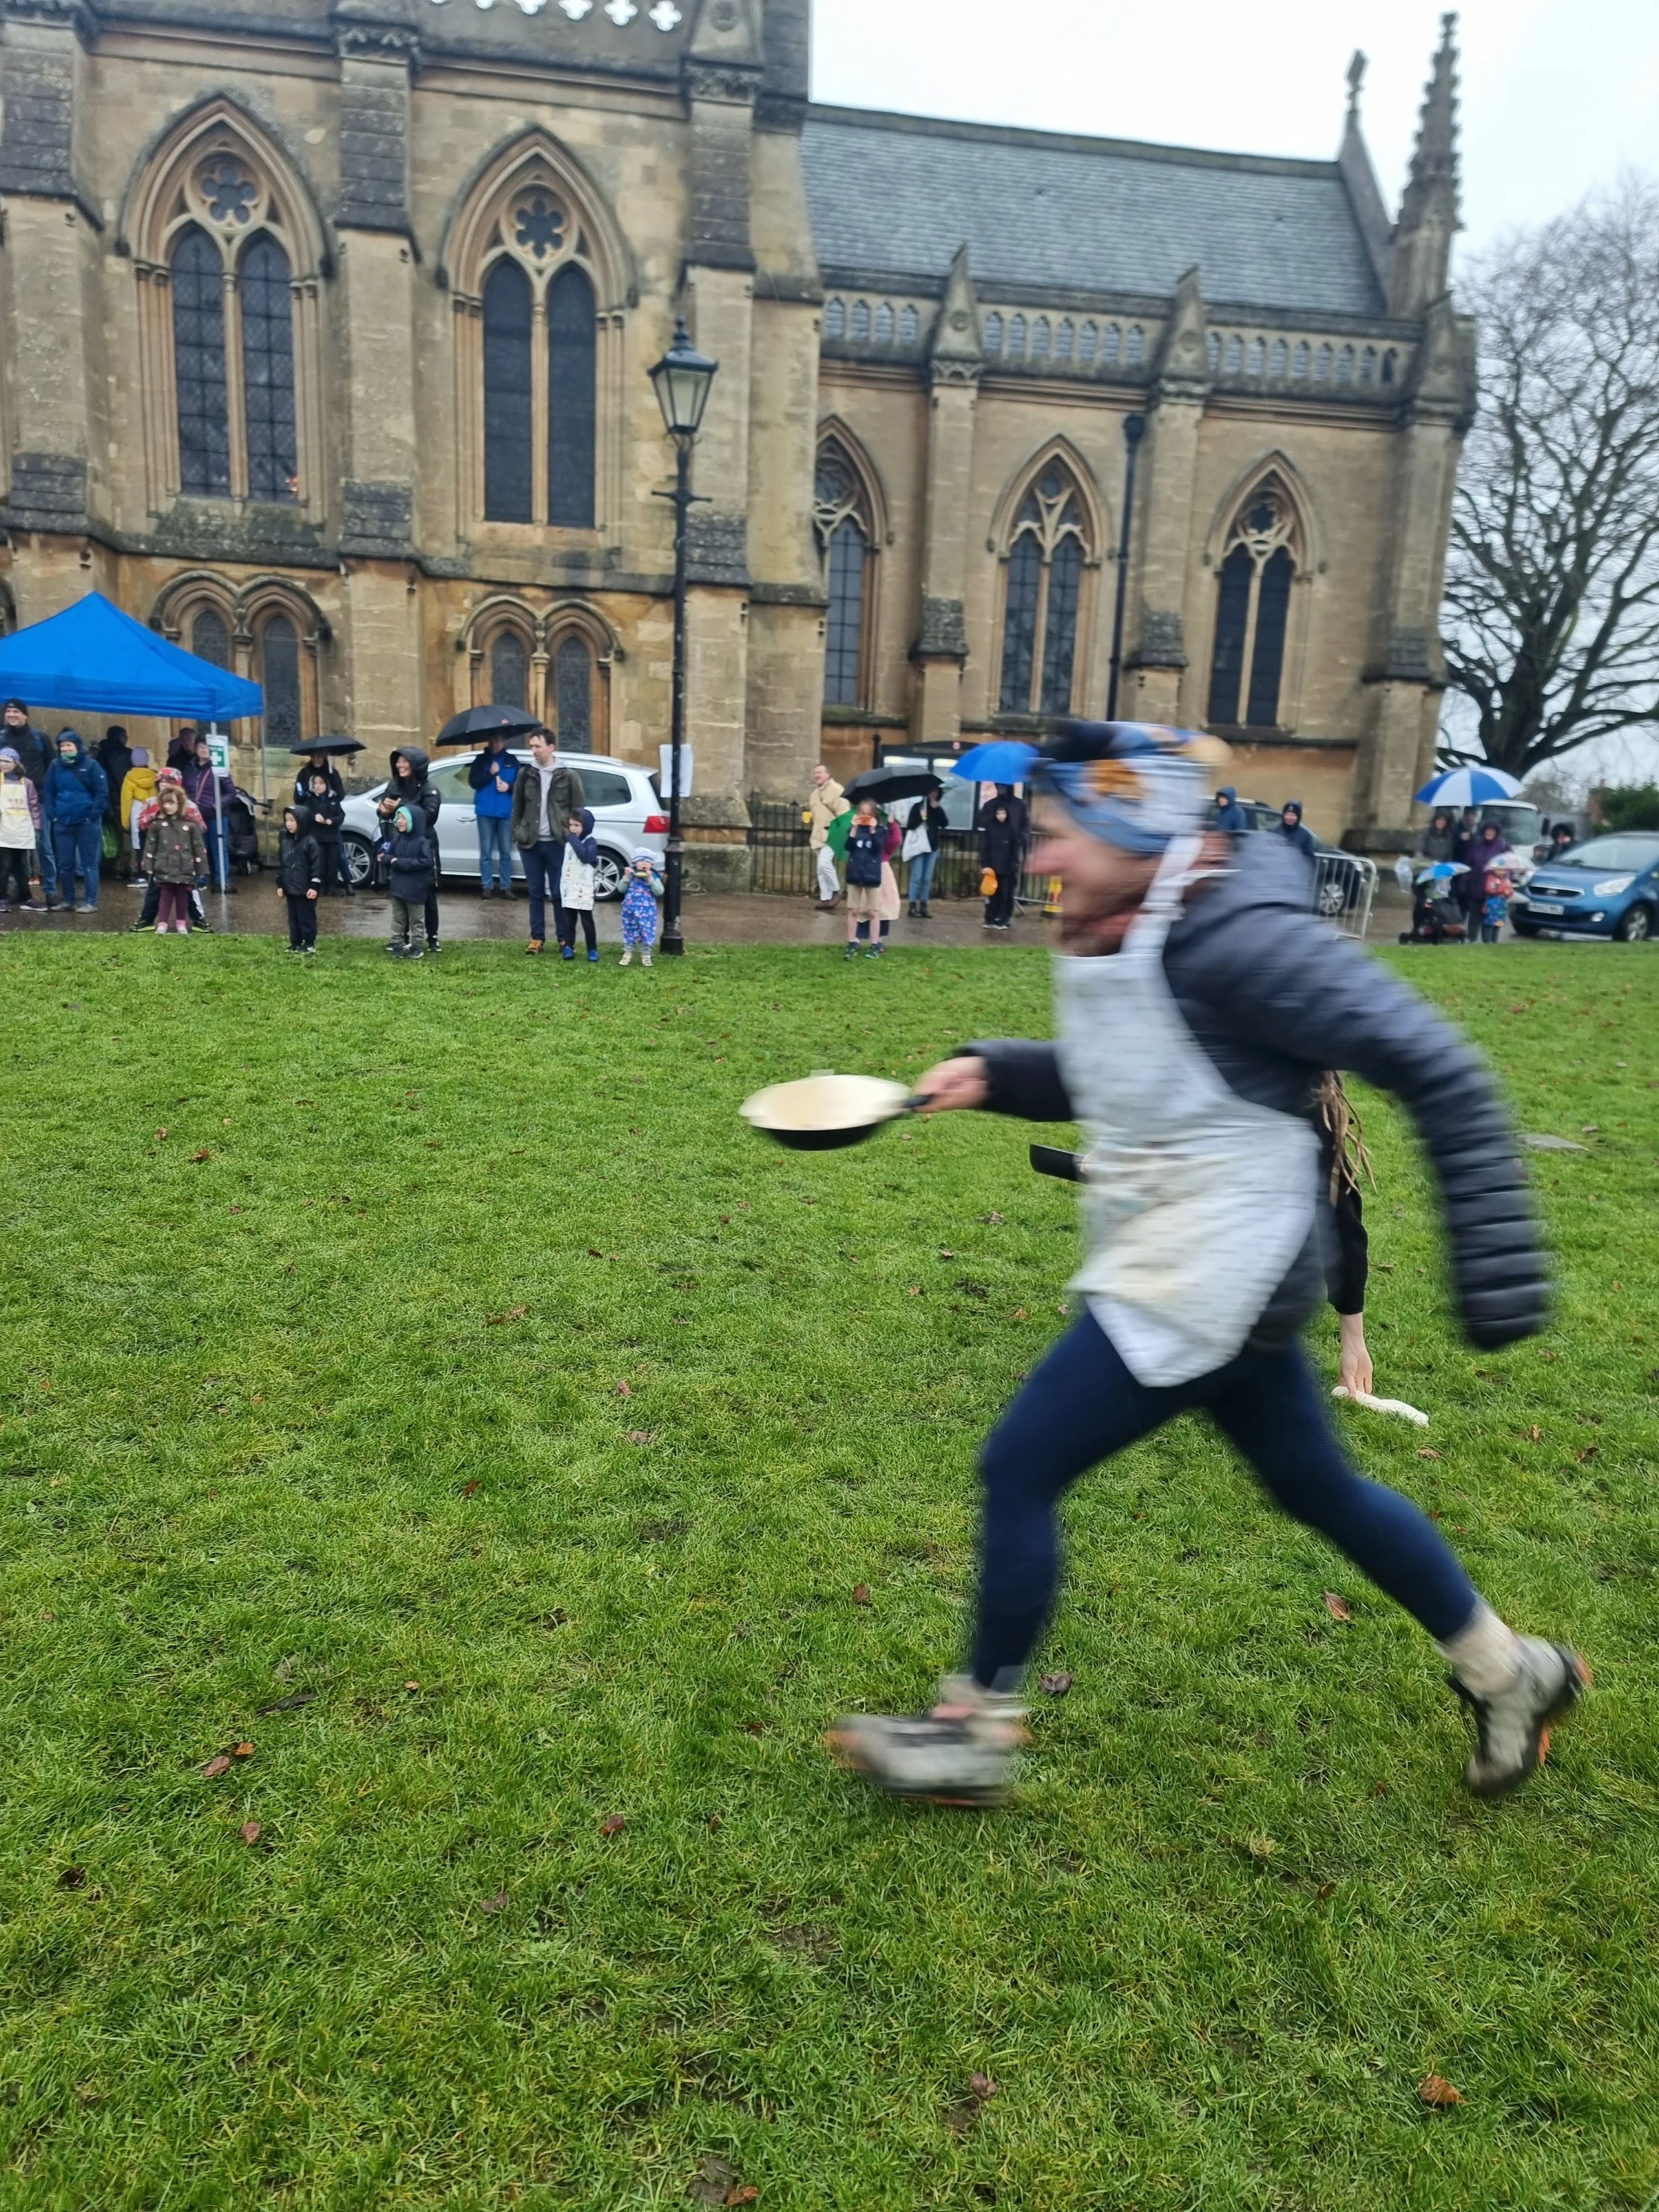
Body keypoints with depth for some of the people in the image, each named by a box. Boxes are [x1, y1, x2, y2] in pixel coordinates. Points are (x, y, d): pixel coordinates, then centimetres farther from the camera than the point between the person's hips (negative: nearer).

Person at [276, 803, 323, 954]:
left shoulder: (311, 842, -13)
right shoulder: (285, 841, 8)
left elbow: (317, 866, -14)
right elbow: (280, 864, 13)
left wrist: (315, 886, -17)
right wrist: (280, 885, 10)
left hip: (306, 890, -7)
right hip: (290, 889, 7)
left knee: (306, 917, 2)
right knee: (293, 918, 13)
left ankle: (310, 944, 12)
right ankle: (295, 943, 22)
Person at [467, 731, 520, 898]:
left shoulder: (512, 760, 8)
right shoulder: (481, 759, 6)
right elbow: (473, 782, -3)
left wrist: (509, 787, -12)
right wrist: (491, 773, -12)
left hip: (506, 812, 0)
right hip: (486, 812, 0)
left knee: (506, 852, 3)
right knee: (486, 852, 2)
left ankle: (506, 887, 7)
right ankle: (486, 886, 6)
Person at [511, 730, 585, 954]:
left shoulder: (568, 776, -2)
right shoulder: (525, 774, 6)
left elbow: (579, 810, 0)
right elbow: (517, 808, 11)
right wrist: (517, 834, 4)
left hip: (557, 844, -3)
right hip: (531, 843, 3)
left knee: (559, 892, 2)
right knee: (536, 892, 8)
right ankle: (537, 937, 14)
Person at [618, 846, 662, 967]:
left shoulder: (654, 876, -2)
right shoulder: (631, 874, 0)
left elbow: (659, 892, -13)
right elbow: (622, 889, -3)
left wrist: (650, 879, -20)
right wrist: (627, 877, -15)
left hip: (647, 911, -1)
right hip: (630, 909, 1)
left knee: (646, 932, 3)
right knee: (629, 931, 8)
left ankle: (645, 955, 16)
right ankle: (628, 954, 21)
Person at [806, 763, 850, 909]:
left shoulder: (836, 789, -9)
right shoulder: (814, 794, 18)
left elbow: (844, 813, -16)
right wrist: (808, 819, 11)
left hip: (832, 834, -9)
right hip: (819, 836, 9)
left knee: (824, 863, -23)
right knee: (821, 868, 8)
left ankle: (836, 891, -5)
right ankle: (826, 899, 14)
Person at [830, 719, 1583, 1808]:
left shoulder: (1236, 939, -24)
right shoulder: (1113, 939, 4)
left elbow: (1435, 1068, -20)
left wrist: (1492, 1260, -20)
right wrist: (992, 1074, 4)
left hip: (1210, 1274, -10)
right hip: (1197, 1271, 10)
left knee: (1021, 1471, -2)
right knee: (1317, 1484, 23)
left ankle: (977, 1732, 19)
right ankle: (1510, 1672, 43)